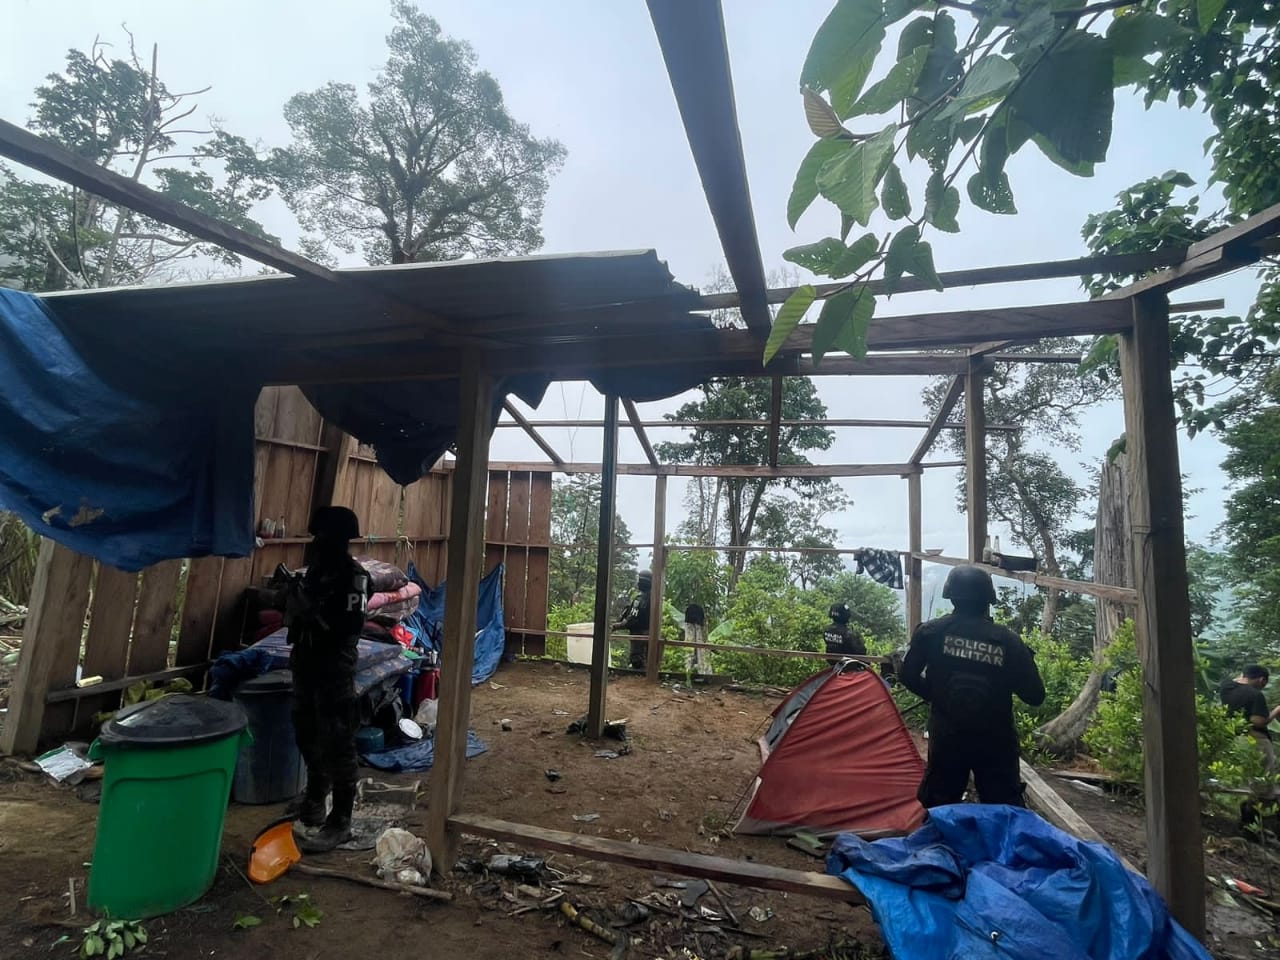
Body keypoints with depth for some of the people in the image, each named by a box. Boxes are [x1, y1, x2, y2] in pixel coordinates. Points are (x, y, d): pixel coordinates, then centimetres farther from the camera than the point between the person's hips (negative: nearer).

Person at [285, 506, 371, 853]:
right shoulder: (316, 569, 9)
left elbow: (349, 625, -23)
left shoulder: (354, 576, -14)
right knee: (307, 735, 21)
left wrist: (313, 609, -24)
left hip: (335, 668, -8)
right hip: (306, 662, 9)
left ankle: (340, 823, 7)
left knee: (337, 744, -3)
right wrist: (293, 597, -3)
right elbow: (295, 615, 16)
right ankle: (315, 797, 42)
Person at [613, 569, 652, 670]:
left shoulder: (640, 598, -20)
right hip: (648, 634, 9)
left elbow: (632, 620, -24)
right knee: (645, 660, 17)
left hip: (639, 633, -9)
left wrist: (616, 626, -16)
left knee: (637, 661, -2)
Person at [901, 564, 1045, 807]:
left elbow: (909, 676, -3)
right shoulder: (1008, 640, -8)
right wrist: (1024, 657, 14)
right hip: (996, 741, 1)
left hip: (946, 738, 0)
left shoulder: (931, 631, -8)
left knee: (936, 809, 15)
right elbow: (1035, 695, -1)